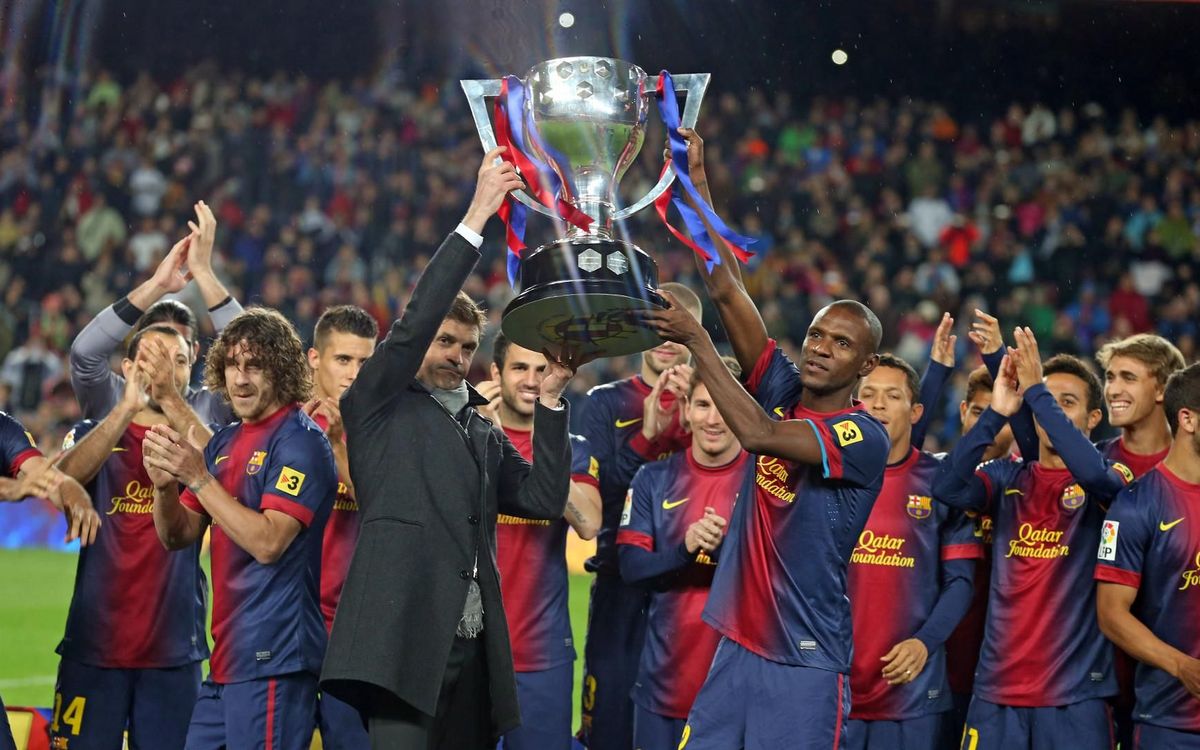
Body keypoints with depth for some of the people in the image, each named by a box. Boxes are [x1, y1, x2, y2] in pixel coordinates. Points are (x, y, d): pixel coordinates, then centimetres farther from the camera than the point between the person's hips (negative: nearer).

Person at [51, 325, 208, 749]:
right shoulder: (92, 436, 10)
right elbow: (65, 474, -14)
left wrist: (172, 397, -30)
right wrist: (128, 406, -27)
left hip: (174, 648, 0)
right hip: (94, 643, 0)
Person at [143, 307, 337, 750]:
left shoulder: (300, 440, -9)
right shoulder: (225, 443, 15)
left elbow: (268, 542, -18)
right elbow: (177, 538, 15)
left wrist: (198, 477, -16)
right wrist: (164, 485, -5)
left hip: (273, 659, -8)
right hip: (226, 658, 8)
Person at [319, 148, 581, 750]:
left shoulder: (485, 435, 24)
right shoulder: (379, 408, 9)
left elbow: (545, 497, 12)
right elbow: (413, 322, -5)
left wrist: (549, 400, 7)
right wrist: (475, 220, -7)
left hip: (472, 651, 6)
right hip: (403, 641, -6)